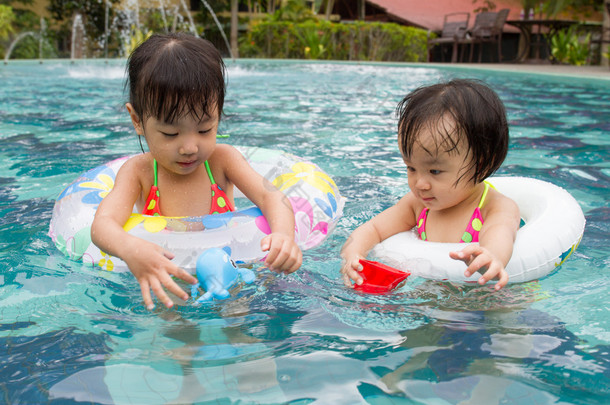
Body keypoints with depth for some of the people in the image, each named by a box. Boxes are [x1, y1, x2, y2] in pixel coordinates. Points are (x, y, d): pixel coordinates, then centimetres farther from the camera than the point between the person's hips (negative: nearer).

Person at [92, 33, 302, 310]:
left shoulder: (222, 159, -8)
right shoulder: (138, 172, -10)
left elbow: (270, 196, -19)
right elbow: (102, 224, -25)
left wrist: (284, 234, -44)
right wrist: (131, 250, -52)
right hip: (164, 281, 0)